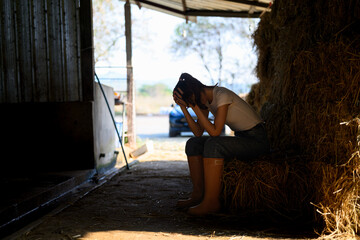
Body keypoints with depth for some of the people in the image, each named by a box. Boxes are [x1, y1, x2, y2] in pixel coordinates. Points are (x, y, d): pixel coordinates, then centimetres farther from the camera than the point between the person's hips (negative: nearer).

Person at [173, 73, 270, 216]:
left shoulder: (222, 95, -22)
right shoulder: (205, 99, 3)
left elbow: (215, 132, -28)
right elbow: (198, 132, 0)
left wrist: (194, 106, -26)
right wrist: (183, 107, -7)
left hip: (257, 140, -9)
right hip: (240, 138, 9)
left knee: (213, 144, -32)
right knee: (193, 144, -5)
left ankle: (211, 201, -26)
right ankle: (198, 194, -8)